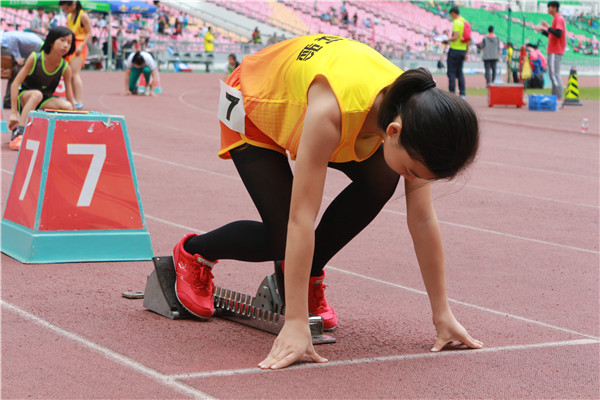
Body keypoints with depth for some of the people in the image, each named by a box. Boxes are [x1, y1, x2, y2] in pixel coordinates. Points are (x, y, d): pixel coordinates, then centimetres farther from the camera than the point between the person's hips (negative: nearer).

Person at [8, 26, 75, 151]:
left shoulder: (65, 68, -12)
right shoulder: (35, 58, -19)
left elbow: (70, 98, -8)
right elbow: (15, 84, -21)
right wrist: (14, 113, -27)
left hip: (43, 103, 3)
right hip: (23, 96, -3)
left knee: (67, 107, -25)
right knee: (37, 94, -37)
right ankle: (18, 134, -40)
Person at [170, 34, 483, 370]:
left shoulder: (413, 109, -28)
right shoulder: (330, 112, -46)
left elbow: (423, 220, -19)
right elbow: (300, 219, -44)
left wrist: (443, 315, -17)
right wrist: (296, 324, -45)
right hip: (252, 104, -5)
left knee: (381, 179, -19)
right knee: (281, 236, -17)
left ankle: (309, 273, 2)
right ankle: (193, 252, 14)